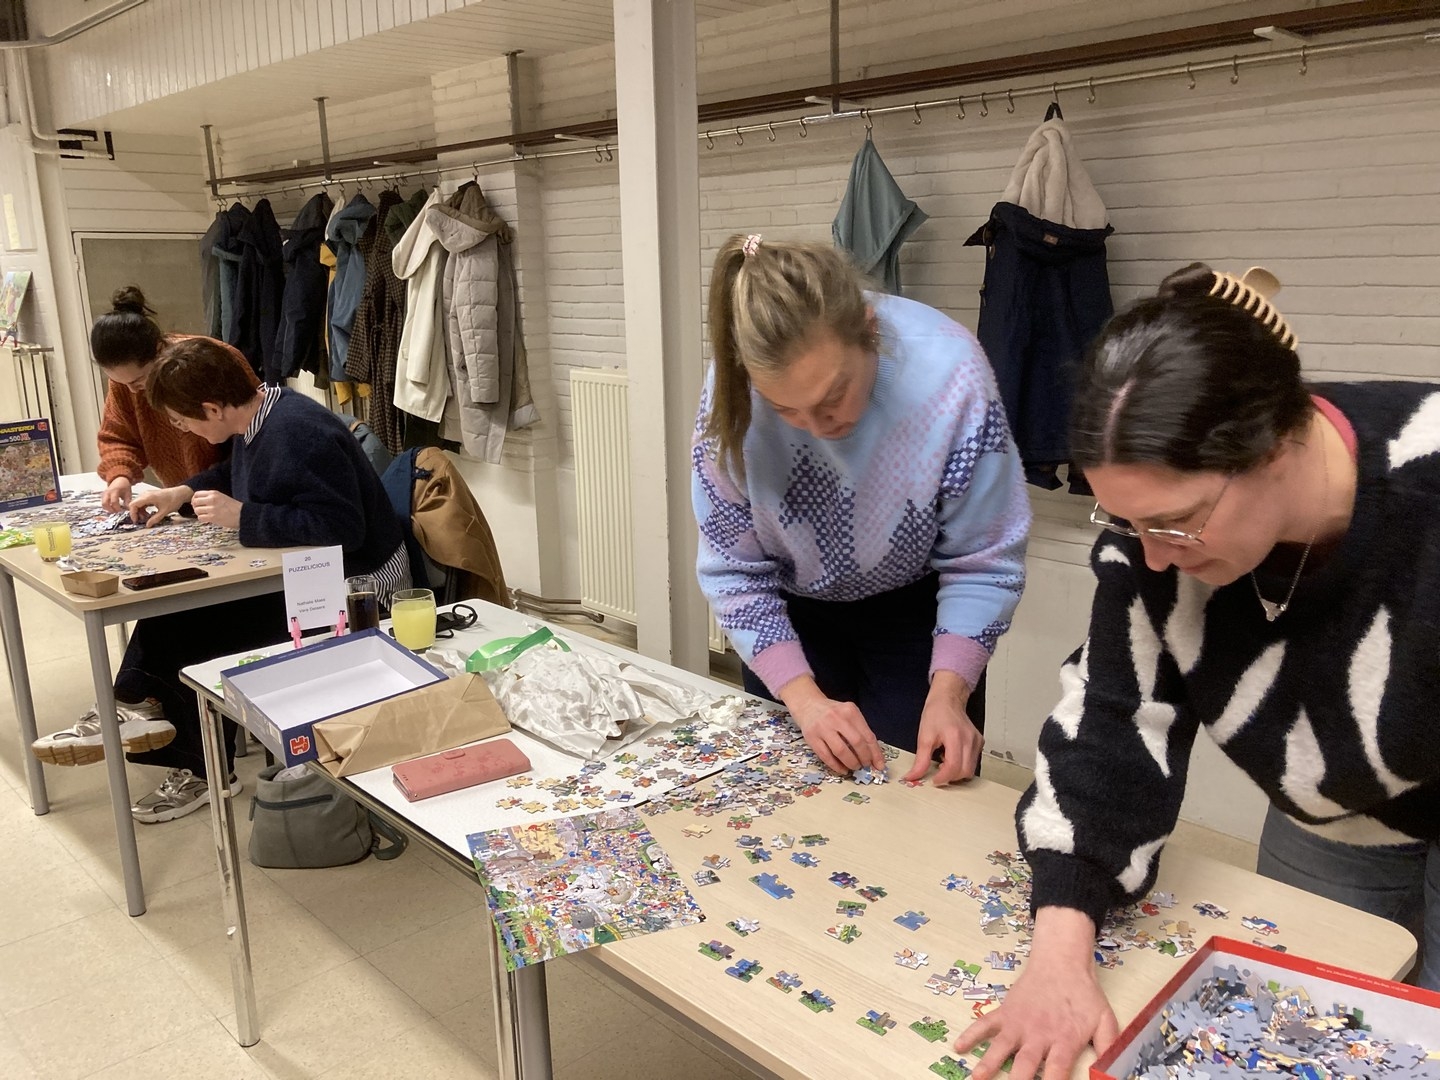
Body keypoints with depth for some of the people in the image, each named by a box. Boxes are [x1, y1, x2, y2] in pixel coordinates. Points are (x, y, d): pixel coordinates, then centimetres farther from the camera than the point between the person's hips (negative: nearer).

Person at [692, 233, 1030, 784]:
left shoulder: (950, 375, -32)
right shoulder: (731, 392, -27)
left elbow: (982, 563, -21)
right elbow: (733, 569, -18)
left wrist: (947, 694, -32)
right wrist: (804, 697, -27)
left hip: (916, 608, -1)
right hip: (792, 610, 2)